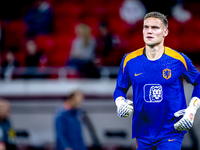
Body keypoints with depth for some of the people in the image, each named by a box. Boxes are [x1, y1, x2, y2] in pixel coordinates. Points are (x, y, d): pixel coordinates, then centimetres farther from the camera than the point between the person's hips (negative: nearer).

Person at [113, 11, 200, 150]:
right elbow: (120, 88, 13)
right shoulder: (130, 60, 0)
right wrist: (121, 104, -8)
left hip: (171, 132, -3)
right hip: (143, 135, 3)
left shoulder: (179, 60, -5)